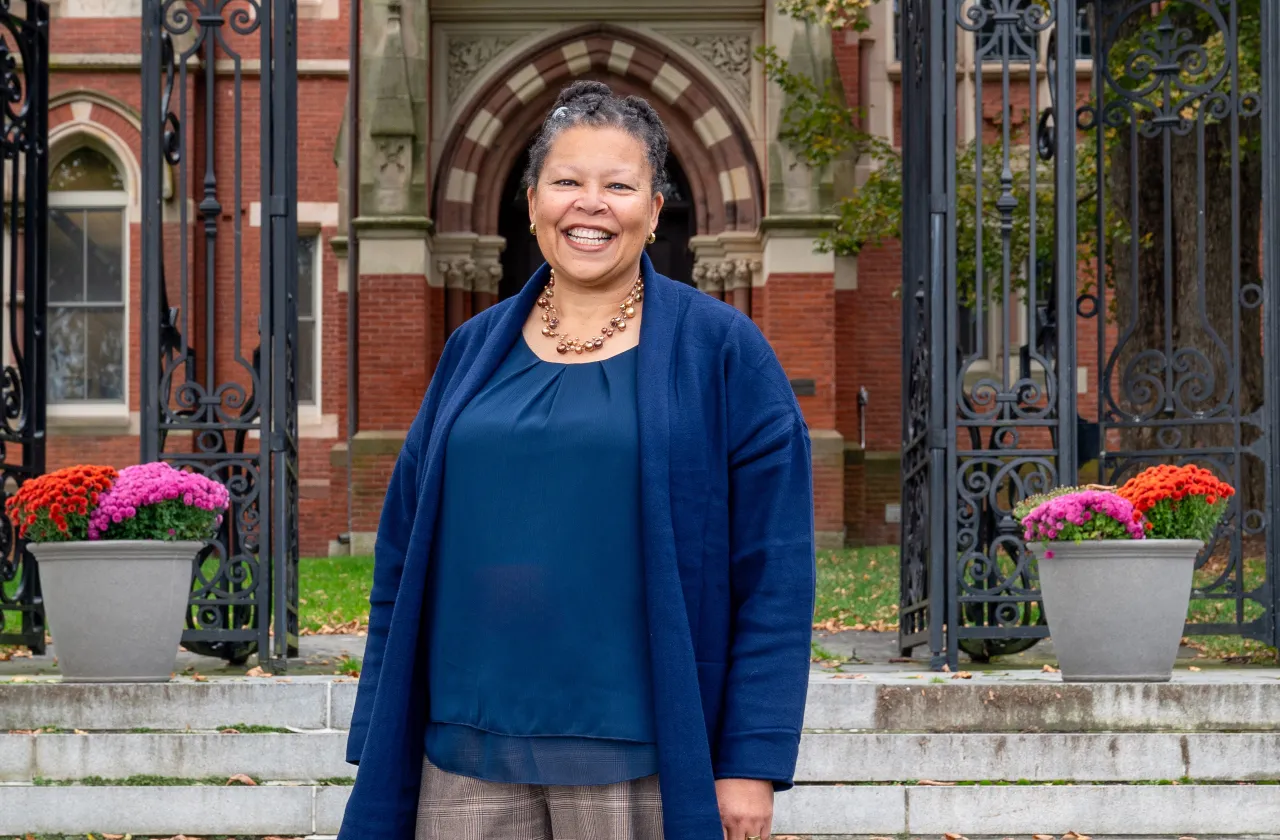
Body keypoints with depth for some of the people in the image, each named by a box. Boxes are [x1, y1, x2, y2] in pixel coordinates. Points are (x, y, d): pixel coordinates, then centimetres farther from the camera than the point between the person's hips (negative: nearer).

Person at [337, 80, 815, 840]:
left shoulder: (719, 350, 0)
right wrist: (381, 748, 7)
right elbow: (404, 561, 12)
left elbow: (775, 573, -4)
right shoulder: (475, 352, 11)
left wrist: (753, 763, -10)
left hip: (632, 766, -3)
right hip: (469, 762, 3)